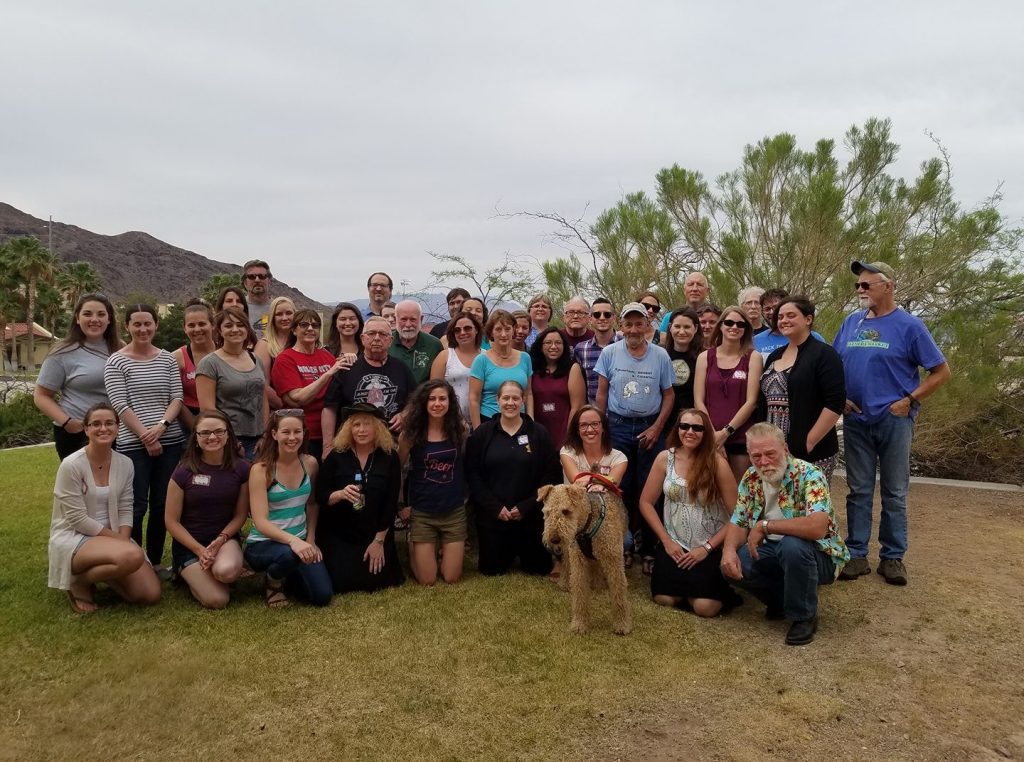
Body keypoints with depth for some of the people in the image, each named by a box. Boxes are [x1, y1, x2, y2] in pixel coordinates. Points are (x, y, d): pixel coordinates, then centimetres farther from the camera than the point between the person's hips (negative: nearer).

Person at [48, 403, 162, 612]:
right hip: (73, 538, -6)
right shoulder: (71, 465, -15)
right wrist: (118, 540, -15)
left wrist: (123, 540, -14)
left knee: (151, 594, -8)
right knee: (133, 555, -35)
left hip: (111, 537, 6)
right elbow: (77, 519, -16)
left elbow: (125, 510, 3)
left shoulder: (125, 463, 2)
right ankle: (79, 582, -5)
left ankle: (99, 569, 17)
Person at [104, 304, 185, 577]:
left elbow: (177, 398, 5)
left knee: (163, 505, 9)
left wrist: (160, 426, -12)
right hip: (133, 444, -3)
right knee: (136, 507, -1)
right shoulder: (116, 362, -1)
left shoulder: (167, 359, 9)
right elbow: (120, 406, -7)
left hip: (170, 441, 4)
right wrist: (145, 437, -13)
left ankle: (155, 561, 21)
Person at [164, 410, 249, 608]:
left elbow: (240, 514, 2)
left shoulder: (241, 469, -4)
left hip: (226, 538, 1)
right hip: (188, 544, -1)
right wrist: (199, 550, -15)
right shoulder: (184, 471, -10)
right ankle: (190, 573, 14)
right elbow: (171, 521, -6)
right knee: (216, 600, -19)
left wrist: (221, 539, -15)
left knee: (226, 570, -34)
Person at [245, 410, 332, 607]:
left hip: (301, 541, 4)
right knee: (289, 554, -39)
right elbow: (260, 522, -23)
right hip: (262, 544, -4)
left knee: (323, 596, -12)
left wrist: (310, 539, 2)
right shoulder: (261, 469, -16)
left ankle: (287, 577, 20)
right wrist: (292, 540, -38)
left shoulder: (310, 463, -2)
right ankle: (273, 582, -2)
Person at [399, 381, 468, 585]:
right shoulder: (412, 432, -8)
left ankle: (445, 550, 35)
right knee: (427, 581, 3)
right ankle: (413, 549, 34)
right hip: (422, 514, -1)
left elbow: (468, 465, 5)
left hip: (454, 512, 1)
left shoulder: (460, 429, -4)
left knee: (452, 579, 4)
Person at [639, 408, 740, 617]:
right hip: (675, 544, 2)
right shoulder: (665, 458, -3)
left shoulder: (717, 462, -11)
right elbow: (646, 503, 2)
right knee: (665, 598, -15)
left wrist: (707, 547, -12)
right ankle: (684, 582, 20)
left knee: (705, 607, -18)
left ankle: (719, 587, 18)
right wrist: (666, 541, -5)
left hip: (710, 547, -2)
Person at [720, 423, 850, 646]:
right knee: (731, 566, -20)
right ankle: (781, 600, 9)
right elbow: (738, 522, 1)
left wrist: (764, 526, -32)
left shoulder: (808, 475, -23)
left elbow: (817, 527, -39)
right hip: (775, 551, 6)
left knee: (791, 546, -38)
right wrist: (729, 549, -21)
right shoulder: (750, 479, -3)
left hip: (819, 554, -6)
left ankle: (804, 616, -12)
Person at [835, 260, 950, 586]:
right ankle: (857, 554, 16)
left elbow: (941, 372, -2)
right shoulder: (851, 322, 7)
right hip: (855, 420, 4)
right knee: (858, 491, 8)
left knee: (894, 493, 6)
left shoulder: (908, 325, -5)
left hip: (893, 420, -3)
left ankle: (893, 556, 17)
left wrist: (909, 400, -9)